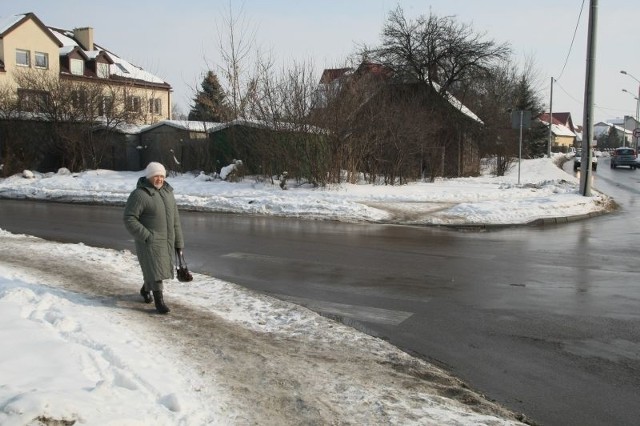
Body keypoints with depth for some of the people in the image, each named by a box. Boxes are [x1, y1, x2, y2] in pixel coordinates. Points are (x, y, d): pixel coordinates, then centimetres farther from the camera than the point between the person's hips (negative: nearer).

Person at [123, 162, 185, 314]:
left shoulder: (167, 192, 7)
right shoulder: (139, 194, -14)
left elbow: (175, 219, 11)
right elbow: (129, 219, -16)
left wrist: (179, 242, 11)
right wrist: (146, 236, -21)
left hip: (167, 239, 7)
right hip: (149, 241, -7)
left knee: (162, 267, 16)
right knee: (154, 269, -8)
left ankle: (145, 289, 40)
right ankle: (159, 300, 1)